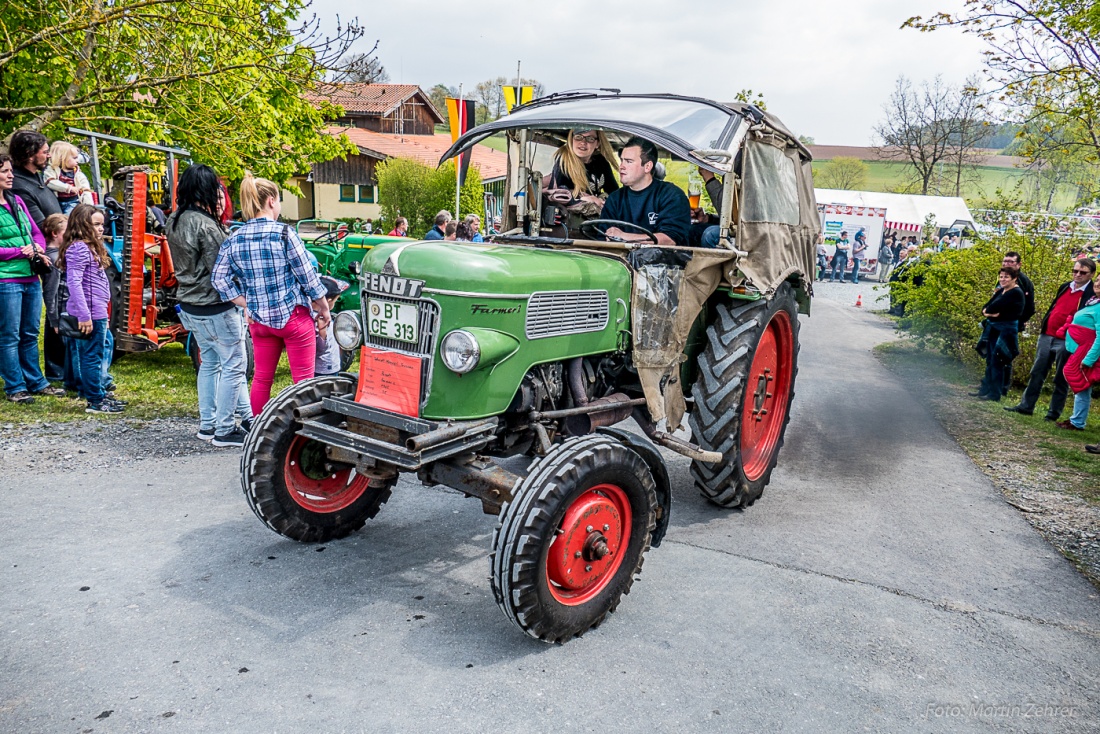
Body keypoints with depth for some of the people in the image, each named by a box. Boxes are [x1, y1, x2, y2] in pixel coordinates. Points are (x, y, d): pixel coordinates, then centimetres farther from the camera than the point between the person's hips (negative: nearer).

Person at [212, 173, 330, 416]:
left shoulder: (234, 240, 0)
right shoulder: (284, 233, -13)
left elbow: (219, 278, -2)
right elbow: (308, 277, -10)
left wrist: (247, 305, 3)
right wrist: (324, 310, 1)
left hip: (259, 319, 5)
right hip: (293, 315, -5)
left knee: (261, 378, 16)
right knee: (303, 379, 5)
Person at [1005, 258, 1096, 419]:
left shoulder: (1093, 294, -9)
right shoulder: (1065, 287, 12)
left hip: (1066, 342, -7)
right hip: (1047, 336, 7)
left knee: (1061, 379, 4)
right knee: (1037, 373, 10)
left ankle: (1054, 413, 12)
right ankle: (1026, 405, 17)